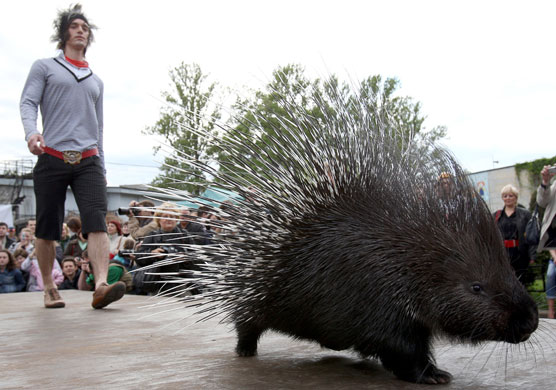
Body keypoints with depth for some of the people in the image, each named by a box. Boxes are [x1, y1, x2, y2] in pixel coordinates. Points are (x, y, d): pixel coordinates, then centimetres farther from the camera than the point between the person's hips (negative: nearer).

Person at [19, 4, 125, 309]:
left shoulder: (96, 81, 24)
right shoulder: (45, 67, 14)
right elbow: (28, 102, 0)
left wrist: (102, 167, 17)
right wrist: (31, 131, -22)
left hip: (88, 160, 2)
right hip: (52, 157, -2)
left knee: (97, 221, -17)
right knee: (47, 229, 1)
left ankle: (101, 286, -27)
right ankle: (49, 289, 16)